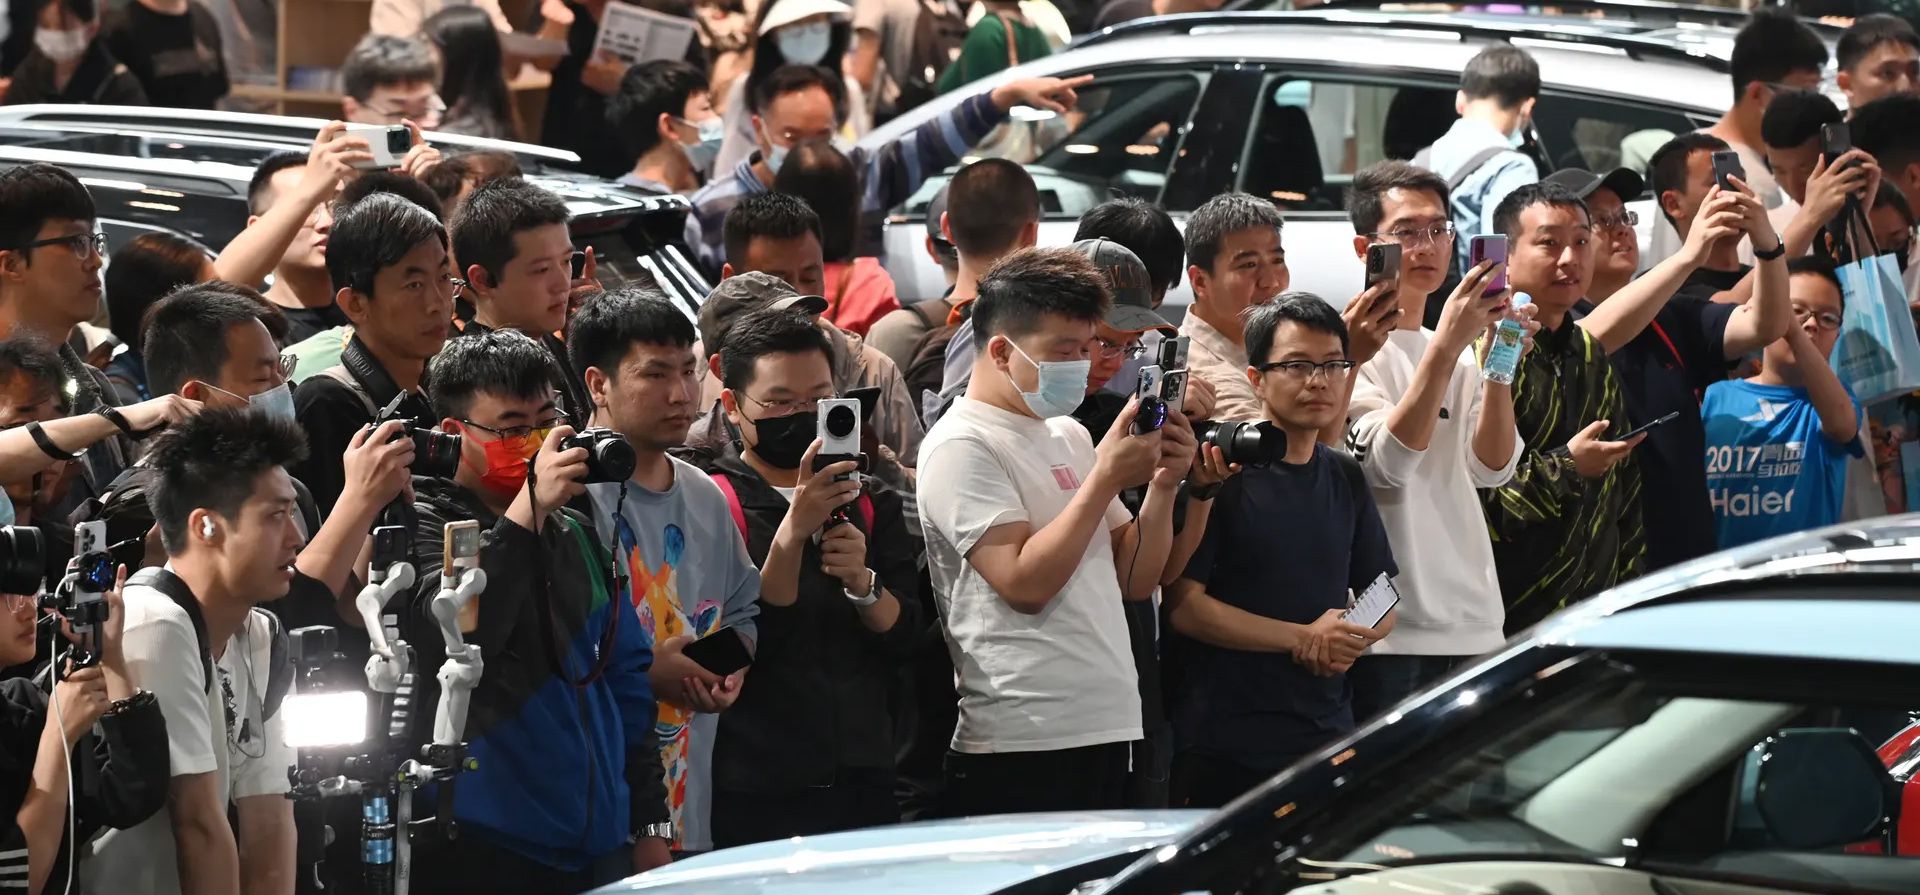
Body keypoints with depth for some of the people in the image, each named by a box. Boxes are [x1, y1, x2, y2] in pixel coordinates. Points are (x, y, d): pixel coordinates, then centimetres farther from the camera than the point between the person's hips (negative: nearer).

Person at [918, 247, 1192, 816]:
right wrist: (1107, 478, -15)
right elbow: (1024, 584, -17)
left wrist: (1162, 485, 0)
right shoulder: (963, 446, -7)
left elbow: (1135, 580, 16)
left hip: (1108, 731, 8)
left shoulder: (1068, 436, 16)